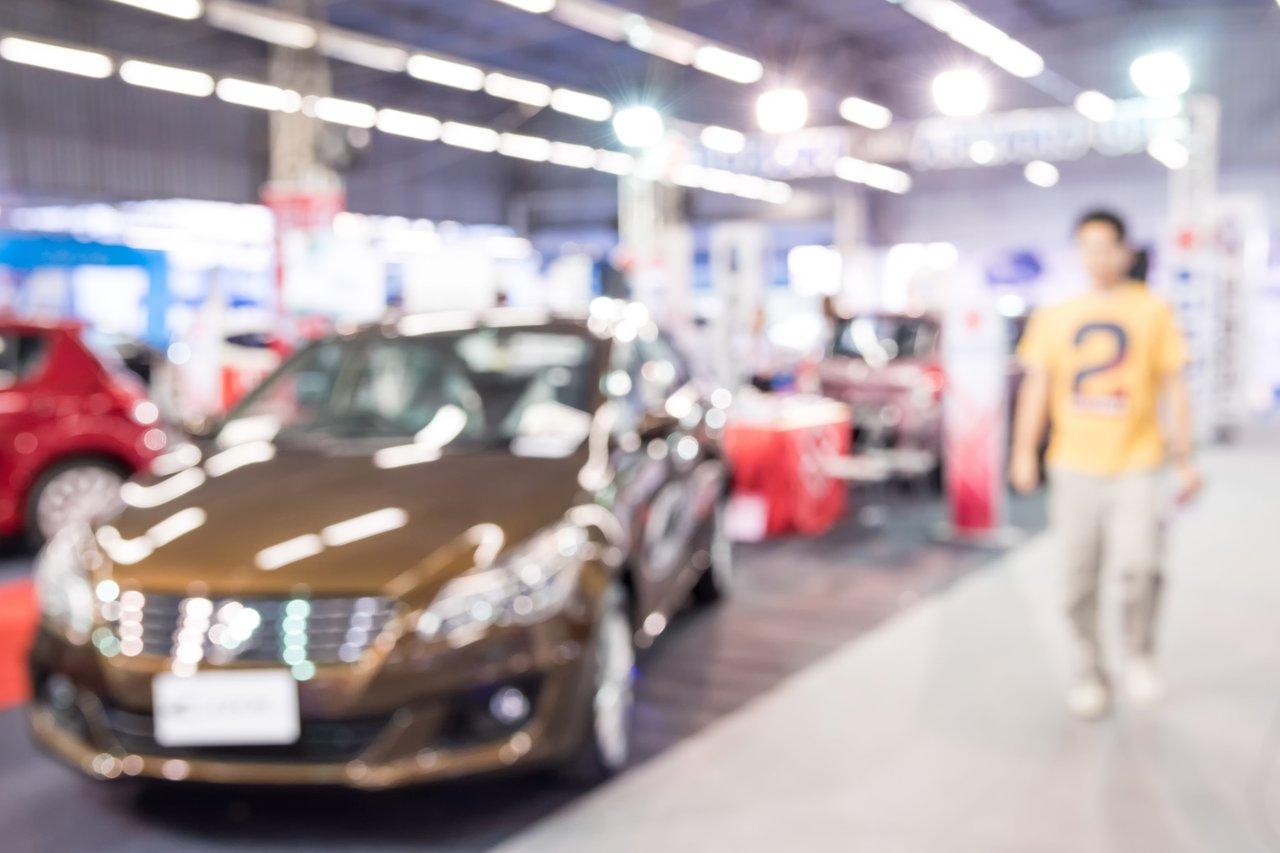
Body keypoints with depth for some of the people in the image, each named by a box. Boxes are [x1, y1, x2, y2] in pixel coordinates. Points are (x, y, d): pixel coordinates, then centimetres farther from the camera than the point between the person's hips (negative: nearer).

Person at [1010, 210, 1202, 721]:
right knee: (1080, 579, 6)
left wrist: (1184, 461, 3)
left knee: (1138, 567, -16)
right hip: (1073, 467, 2)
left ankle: (1139, 652, 12)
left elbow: (1174, 390, 6)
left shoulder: (1153, 310, 5)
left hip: (1137, 466, -1)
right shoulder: (1055, 317, 8)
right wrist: (1025, 452, -6)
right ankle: (1089, 672, 24)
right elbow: (1037, 386, 5)